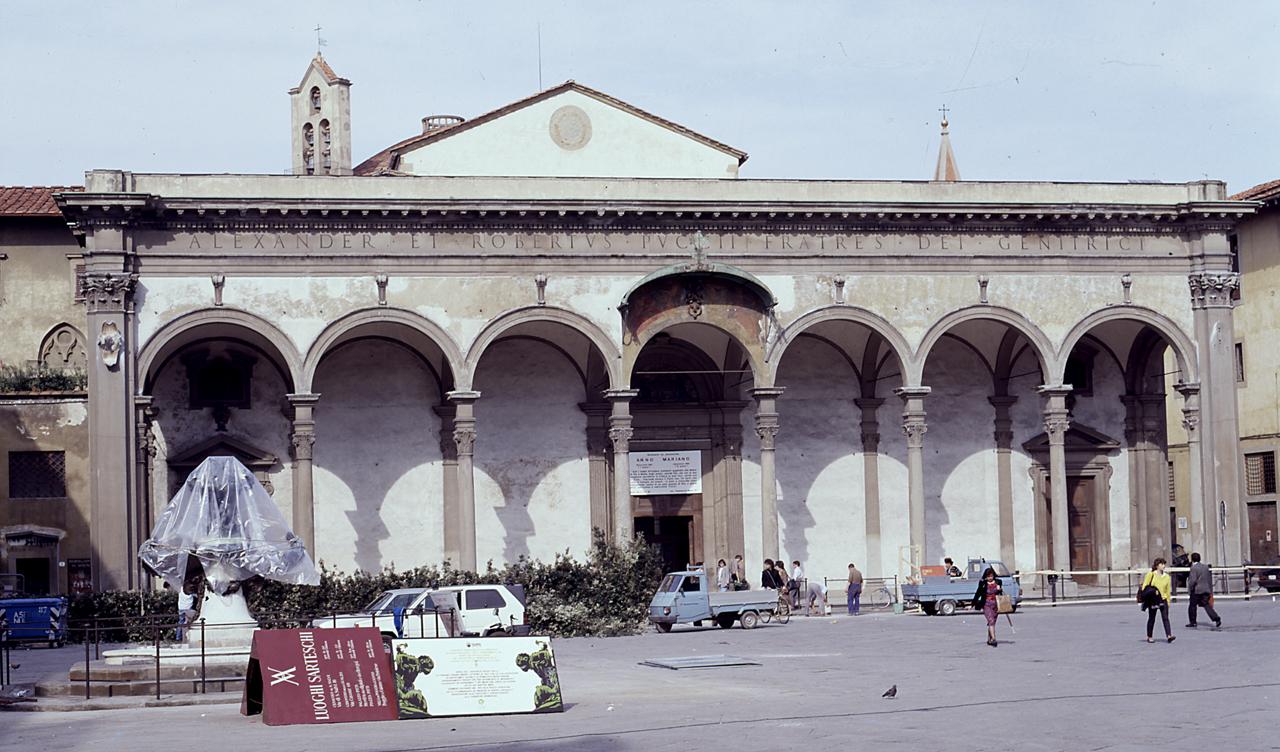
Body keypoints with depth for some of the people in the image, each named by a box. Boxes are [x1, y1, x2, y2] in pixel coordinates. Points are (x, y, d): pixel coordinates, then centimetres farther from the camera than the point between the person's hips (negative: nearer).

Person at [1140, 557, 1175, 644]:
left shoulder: (1167, 577, 6)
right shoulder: (1151, 575, -2)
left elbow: (1168, 591, 10)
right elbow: (1144, 586, 0)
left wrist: (1168, 601, 10)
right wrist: (1144, 597, -6)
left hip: (1163, 600, 2)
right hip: (1153, 600, -2)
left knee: (1165, 618, -10)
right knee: (1151, 619, 7)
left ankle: (1169, 636, -19)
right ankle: (1149, 637, 19)